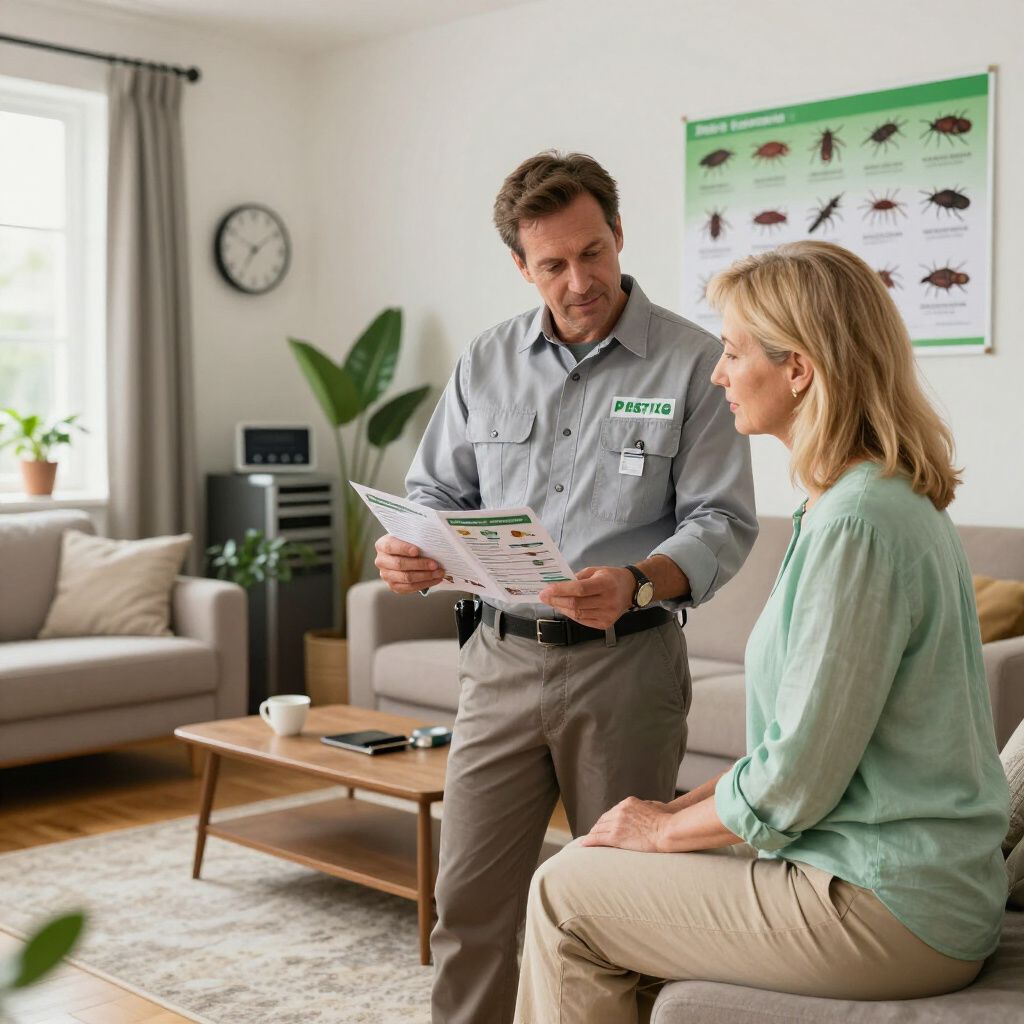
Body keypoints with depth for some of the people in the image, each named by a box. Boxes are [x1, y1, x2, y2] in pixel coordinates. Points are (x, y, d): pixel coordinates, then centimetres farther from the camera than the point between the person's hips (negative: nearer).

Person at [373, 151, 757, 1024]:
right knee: (470, 895, 4)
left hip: (627, 664, -3)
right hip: (503, 658, 3)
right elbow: (437, 491, 14)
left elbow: (722, 521, -8)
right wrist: (407, 551, -9)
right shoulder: (487, 363, 9)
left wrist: (639, 582, -27)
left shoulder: (692, 362, -4)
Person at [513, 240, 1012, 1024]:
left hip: (883, 911, -9)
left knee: (565, 897, 0)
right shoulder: (894, 500, 9)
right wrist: (687, 807, 9)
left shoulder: (857, 523, -23)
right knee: (593, 860, 17)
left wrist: (667, 828, -5)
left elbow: (796, 781, -21)